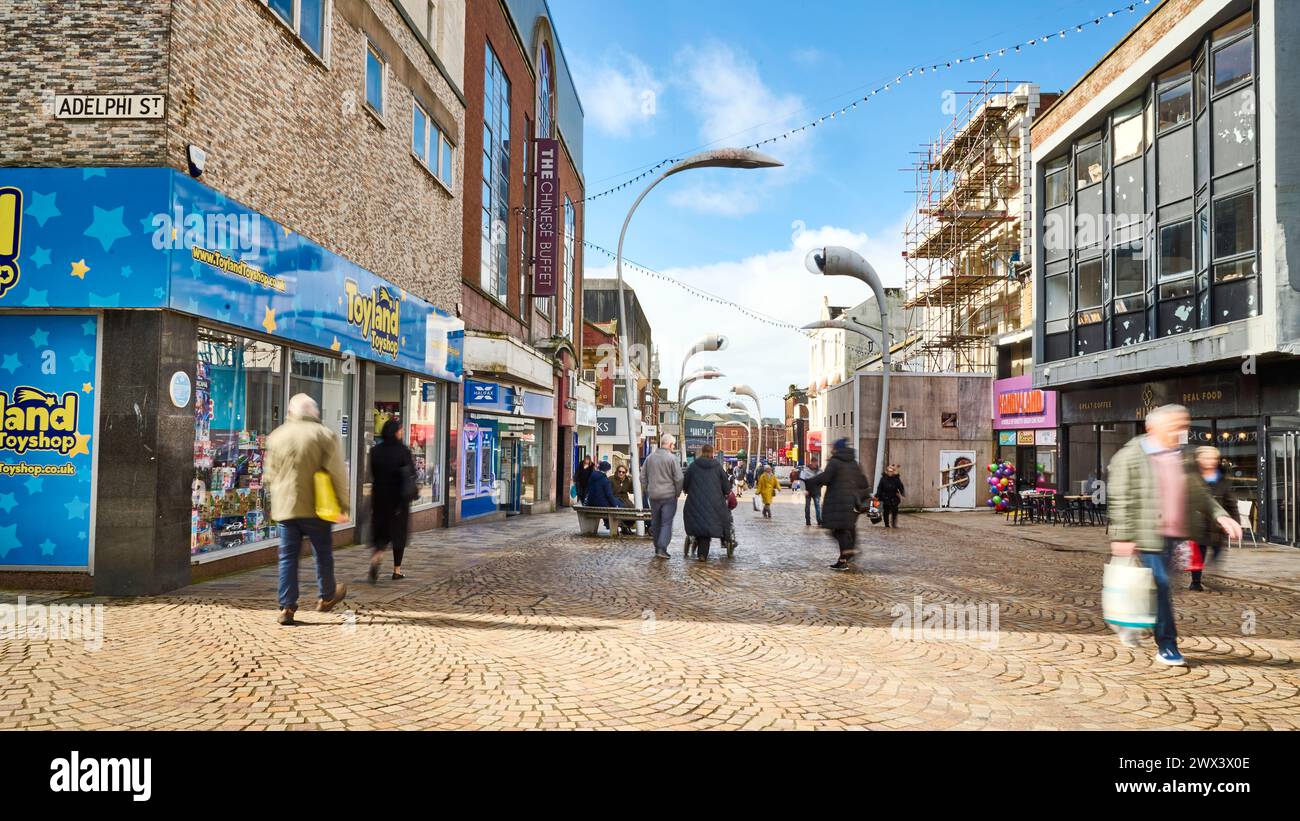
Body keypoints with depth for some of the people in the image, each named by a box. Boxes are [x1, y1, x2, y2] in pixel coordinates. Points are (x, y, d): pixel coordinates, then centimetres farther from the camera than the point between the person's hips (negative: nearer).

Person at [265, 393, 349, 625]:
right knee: (323, 553, 13)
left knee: (288, 557, 6)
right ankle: (327, 597, 27)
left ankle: (287, 607, 4)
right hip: (315, 507, -3)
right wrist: (343, 504, 0)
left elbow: (270, 475, 14)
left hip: (285, 507, 3)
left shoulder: (276, 436, 7)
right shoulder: (325, 435, -5)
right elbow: (338, 473, -7)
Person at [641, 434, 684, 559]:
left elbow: (643, 477, 10)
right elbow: (678, 478, -11)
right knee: (667, 523, -2)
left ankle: (657, 549, 21)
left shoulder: (649, 457, 6)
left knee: (655, 523, 14)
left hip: (653, 496, 5)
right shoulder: (671, 458, -11)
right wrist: (677, 493, 3)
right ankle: (662, 549, -11)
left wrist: (647, 492, 17)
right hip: (669, 496, -5)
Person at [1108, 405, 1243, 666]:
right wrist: (1122, 536, -15)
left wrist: (1220, 515, 2)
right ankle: (1166, 647, 5)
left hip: (1174, 534, 7)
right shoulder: (1130, 457, -7)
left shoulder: (1184, 459, 13)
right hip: (1149, 535, -6)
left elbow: (1200, 493, 19)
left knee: (1159, 586, 14)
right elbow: (1120, 500, -10)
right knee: (1160, 587, -5)